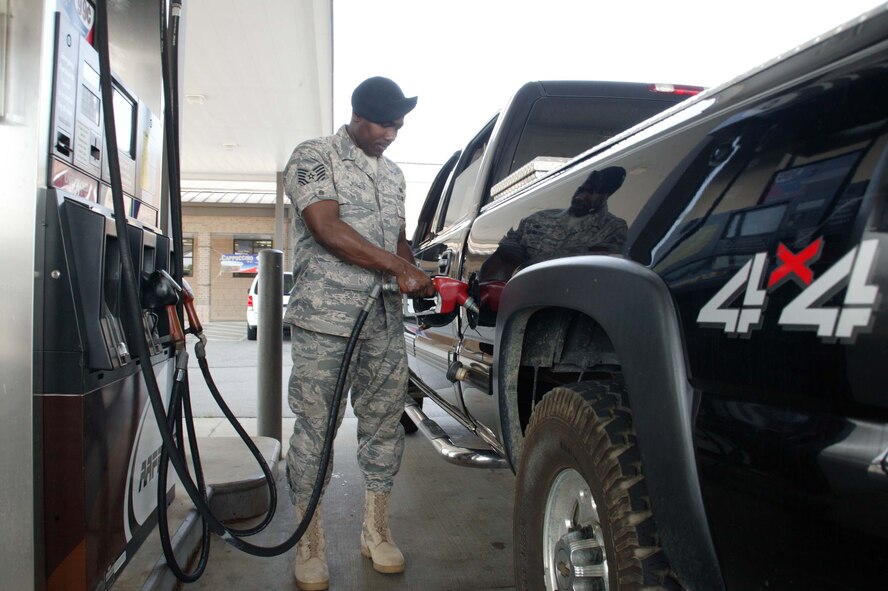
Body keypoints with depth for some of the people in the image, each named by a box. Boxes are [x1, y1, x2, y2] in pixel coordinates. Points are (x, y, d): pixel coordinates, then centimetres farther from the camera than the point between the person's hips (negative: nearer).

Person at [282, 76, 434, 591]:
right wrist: (399, 267, -15)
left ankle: (376, 532, 23)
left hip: (386, 321, 6)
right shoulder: (314, 157, 0)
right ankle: (311, 544, 15)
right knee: (316, 427, 1)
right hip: (324, 320, -5)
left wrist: (416, 276, 6)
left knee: (386, 423, 8)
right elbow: (327, 228, -13)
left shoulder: (394, 173, 20)